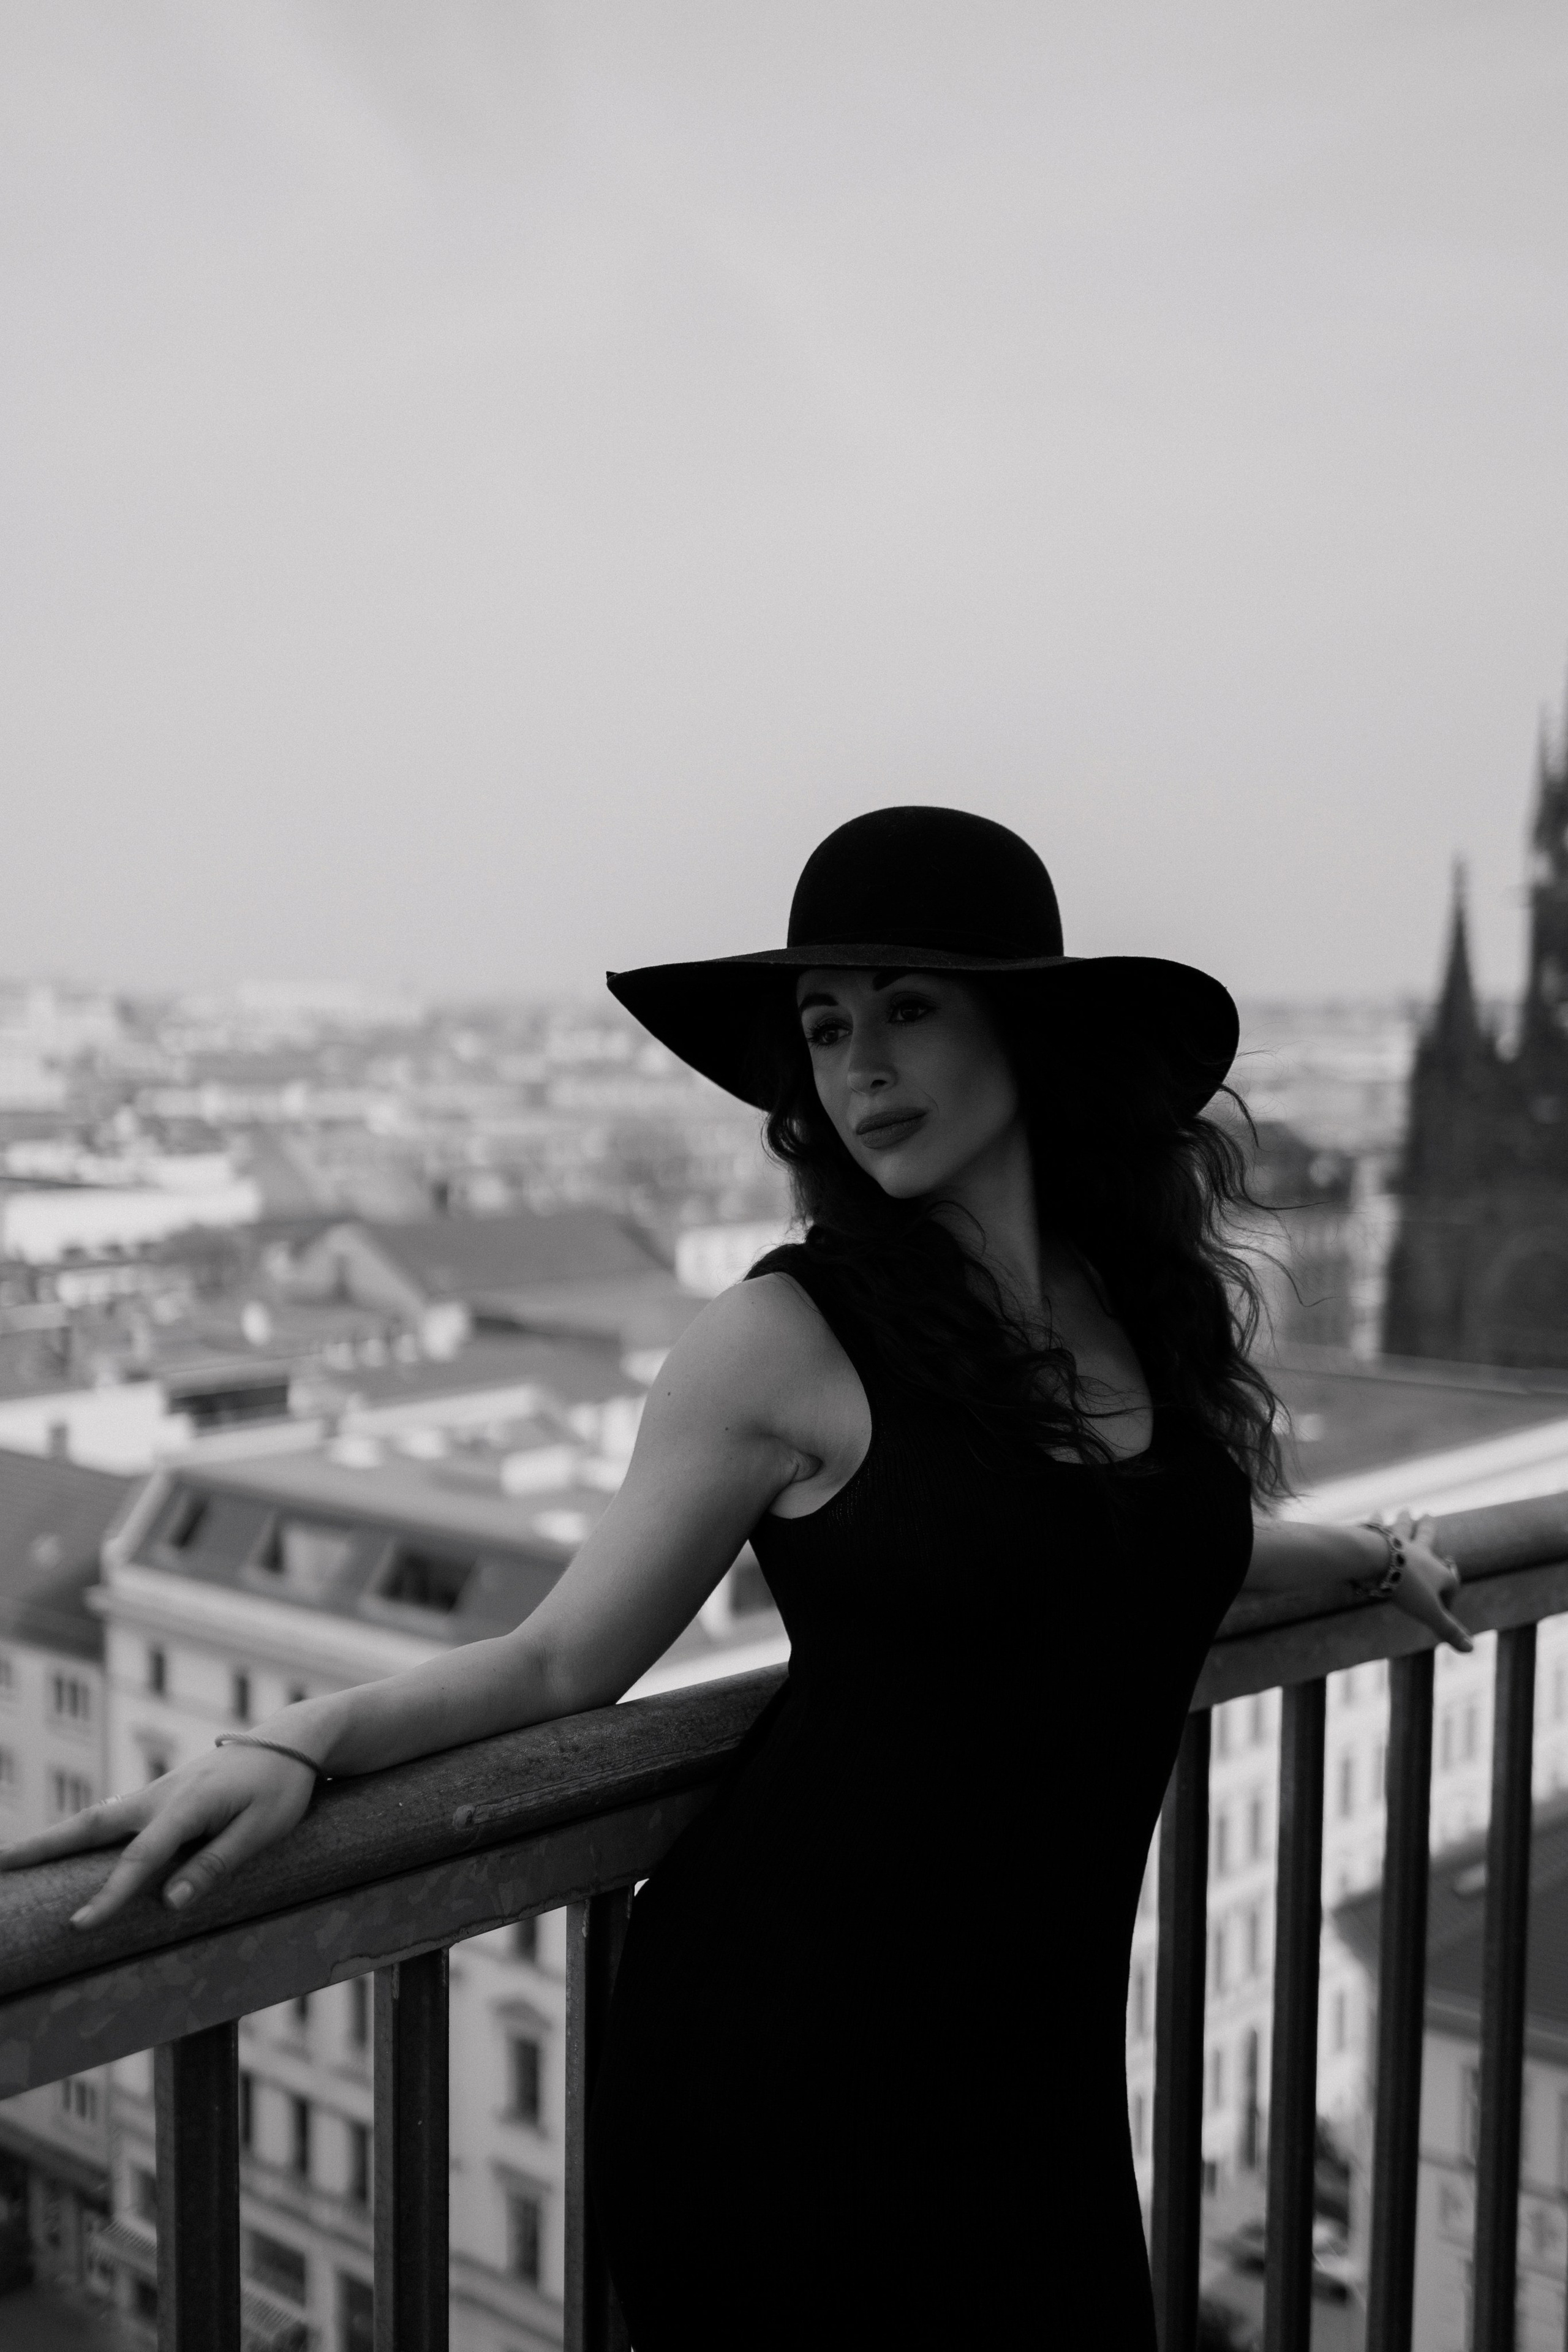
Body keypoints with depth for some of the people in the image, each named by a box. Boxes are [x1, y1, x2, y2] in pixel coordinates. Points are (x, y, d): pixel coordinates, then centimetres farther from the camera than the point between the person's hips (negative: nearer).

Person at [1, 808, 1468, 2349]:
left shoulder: (1166, 1295, 1)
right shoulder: (785, 1339, -12)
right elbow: (563, 1659, -6)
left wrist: (1363, 1554, 35)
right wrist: (303, 1739, -22)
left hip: (1035, 2060, 5)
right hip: (785, 2061, -4)